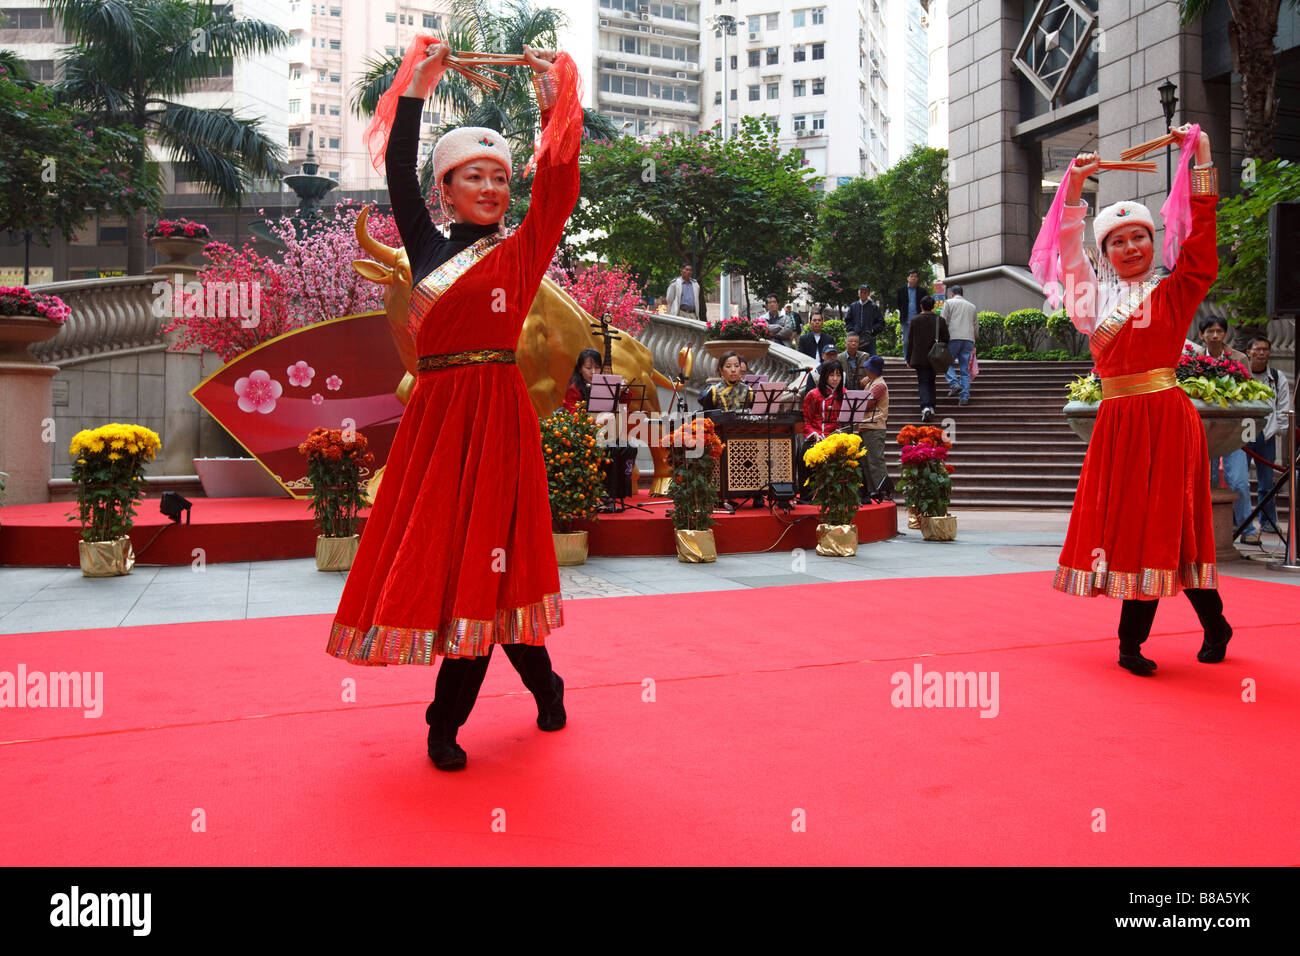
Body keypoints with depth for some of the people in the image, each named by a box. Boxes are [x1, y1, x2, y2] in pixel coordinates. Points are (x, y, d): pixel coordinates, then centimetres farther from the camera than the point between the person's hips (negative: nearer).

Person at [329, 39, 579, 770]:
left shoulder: (522, 251, 5)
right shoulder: (428, 248, 15)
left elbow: (558, 185, -7)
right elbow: (400, 175, 9)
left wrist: (555, 98, -6)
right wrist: (417, 84, 10)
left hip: (494, 413, -5)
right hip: (434, 410, 5)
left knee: (480, 557, -5)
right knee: (429, 548, 7)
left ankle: (448, 718, 7)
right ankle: (542, 682, 23)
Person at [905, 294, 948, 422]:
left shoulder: (915, 320, -5)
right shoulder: (940, 320, 0)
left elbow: (910, 341, -1)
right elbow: (945, 340, 3)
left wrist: (909, 359, 6)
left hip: (919, 358, -2)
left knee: (923, 382, -3)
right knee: (931, 381, 17)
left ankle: (926, 407, -22)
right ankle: (931, 407, 16)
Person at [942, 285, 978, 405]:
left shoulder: (949, 302, 9)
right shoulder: (972, 306, 23)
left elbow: (943, 322, -1)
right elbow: (976, 325, 22)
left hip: (954, 338, -4)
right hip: (969, 339, 4)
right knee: (965, 369, 4)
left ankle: (954, 384, -17)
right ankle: (964, 397, -1)